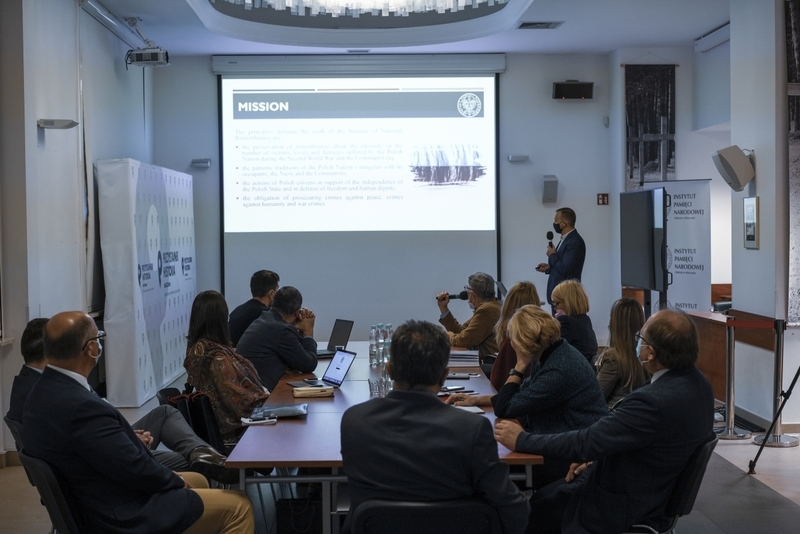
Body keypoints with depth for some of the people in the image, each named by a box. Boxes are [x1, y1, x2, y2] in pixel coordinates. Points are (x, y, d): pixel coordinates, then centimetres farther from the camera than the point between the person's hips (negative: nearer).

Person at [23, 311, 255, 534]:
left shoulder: (44, 392, -1)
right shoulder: (81, 406, -31)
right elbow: (135, 469, -24)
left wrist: (130, 439, 1)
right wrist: (177, 480, -7)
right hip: (120, 515, -10)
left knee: (198, 481, 26)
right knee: (238, 506, -1)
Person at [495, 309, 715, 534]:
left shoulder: (655, 400, -34)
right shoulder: (695, 382, -4)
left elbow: (587, 441, -27)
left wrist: (521, 439, -17)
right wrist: (594, 457, 4)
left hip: (627, 505, -9)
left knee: (536, 507, 9)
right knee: (545, 495, 20)